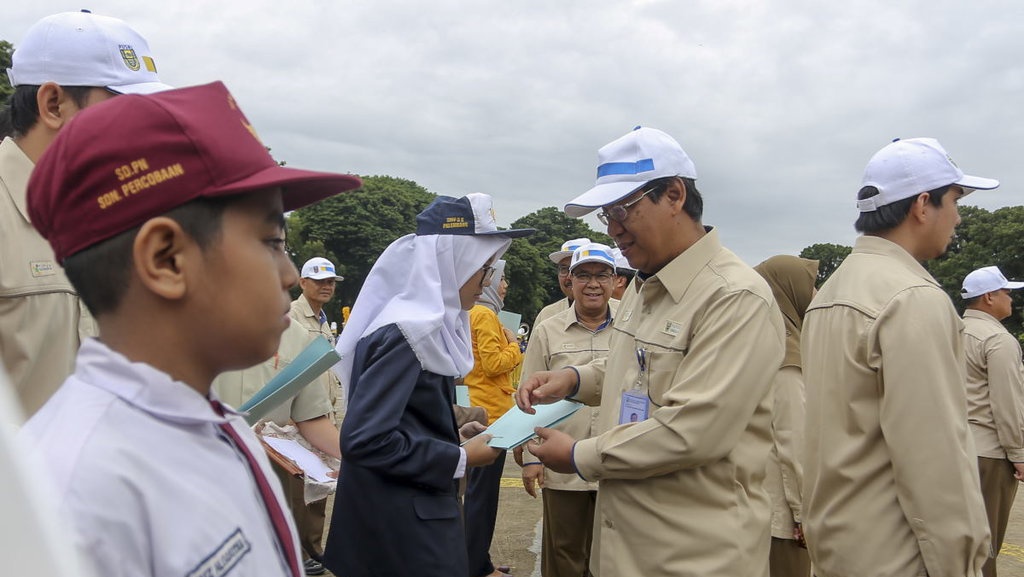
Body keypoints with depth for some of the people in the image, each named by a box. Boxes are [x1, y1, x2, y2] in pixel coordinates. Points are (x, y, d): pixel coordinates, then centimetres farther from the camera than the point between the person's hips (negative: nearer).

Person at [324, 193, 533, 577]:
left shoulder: (429, 323, 7)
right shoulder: (405, 333, -21)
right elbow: (364, 440, -26)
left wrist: (457, 431, 5)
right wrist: (459, 460, -18)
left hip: (419, 508, 9)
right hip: (403, 527, -9)